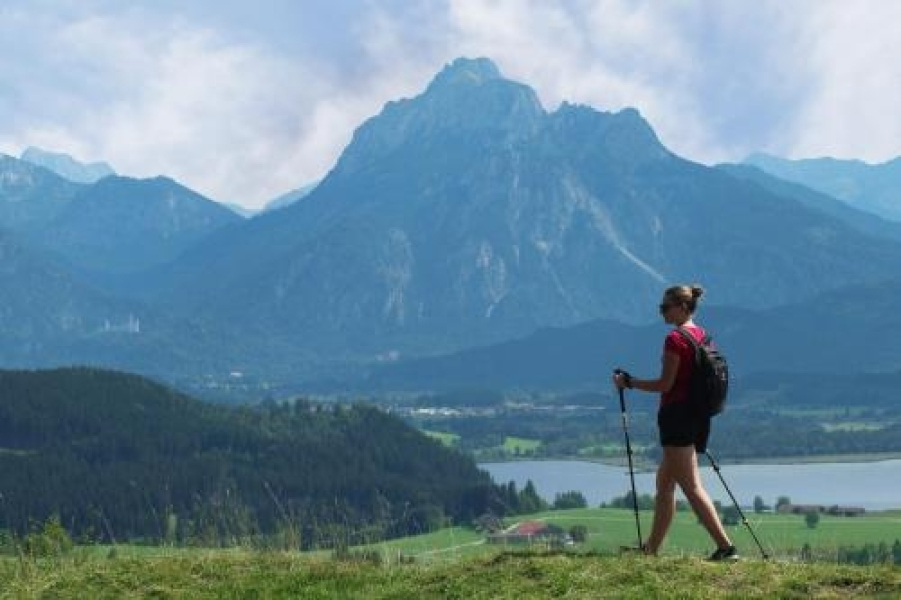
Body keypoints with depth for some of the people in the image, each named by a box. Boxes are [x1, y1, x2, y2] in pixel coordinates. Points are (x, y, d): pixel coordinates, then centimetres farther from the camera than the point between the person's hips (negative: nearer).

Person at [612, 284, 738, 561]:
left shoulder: (675, 339, -13)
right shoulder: (702, 335, 13)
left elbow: (665, 384, -16)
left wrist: (628, 381, -5)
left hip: (677, 414, -9)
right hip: (698, 415, 9)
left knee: (691, 486, -9)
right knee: (664, 481, 16)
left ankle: (725, 547, -14)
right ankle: (651, 548, 22)